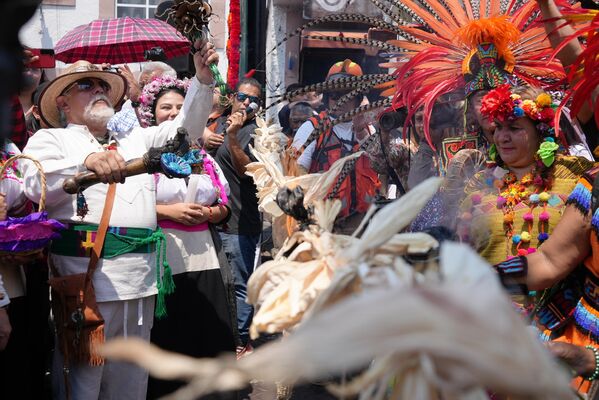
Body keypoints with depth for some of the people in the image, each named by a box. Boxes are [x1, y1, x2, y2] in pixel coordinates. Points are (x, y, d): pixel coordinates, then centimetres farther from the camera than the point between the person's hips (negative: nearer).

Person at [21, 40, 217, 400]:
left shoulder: (136, 139, 24)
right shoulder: (50, 139, 5)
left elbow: (186, 127, 16)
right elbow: (37, 185, -13)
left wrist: (203, 78, 1)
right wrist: (87, 162, -31)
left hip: (141, 282, 6)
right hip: (84, 279, -6)